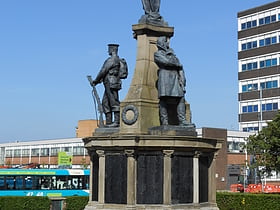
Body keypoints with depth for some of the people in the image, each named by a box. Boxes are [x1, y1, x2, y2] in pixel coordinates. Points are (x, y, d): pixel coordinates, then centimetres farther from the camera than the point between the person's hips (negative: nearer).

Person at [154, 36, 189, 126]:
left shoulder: (172, 54, 29)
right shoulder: (157, 54, 11)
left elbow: (180, 67, 20)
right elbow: (167, 61, -7)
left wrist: (182, 79, 5)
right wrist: (177, 64, 9)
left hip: (176, 79, 5)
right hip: (165, 78, -5)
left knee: (181, 98, -8)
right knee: (164, 100, -10)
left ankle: (182, 121, -12)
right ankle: (164, 122, -11)